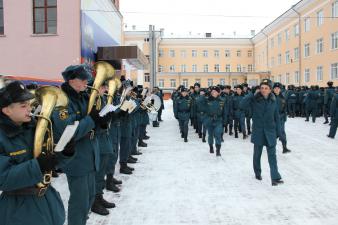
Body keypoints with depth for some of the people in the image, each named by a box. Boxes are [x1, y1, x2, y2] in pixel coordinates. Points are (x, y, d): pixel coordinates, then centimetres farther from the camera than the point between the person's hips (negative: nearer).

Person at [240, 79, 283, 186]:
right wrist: (253, 94, -21)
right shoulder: (255, 100, -7)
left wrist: (278, 132, 4)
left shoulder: (273, 101, 1)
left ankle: (275, 178, -3)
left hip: (270, 132, 1)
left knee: (272, 155, -2)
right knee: (257, 154, 13)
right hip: (258, 132, -1)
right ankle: (257, 173, 33)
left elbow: (276, 117, 6)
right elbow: (242, 105, -23)